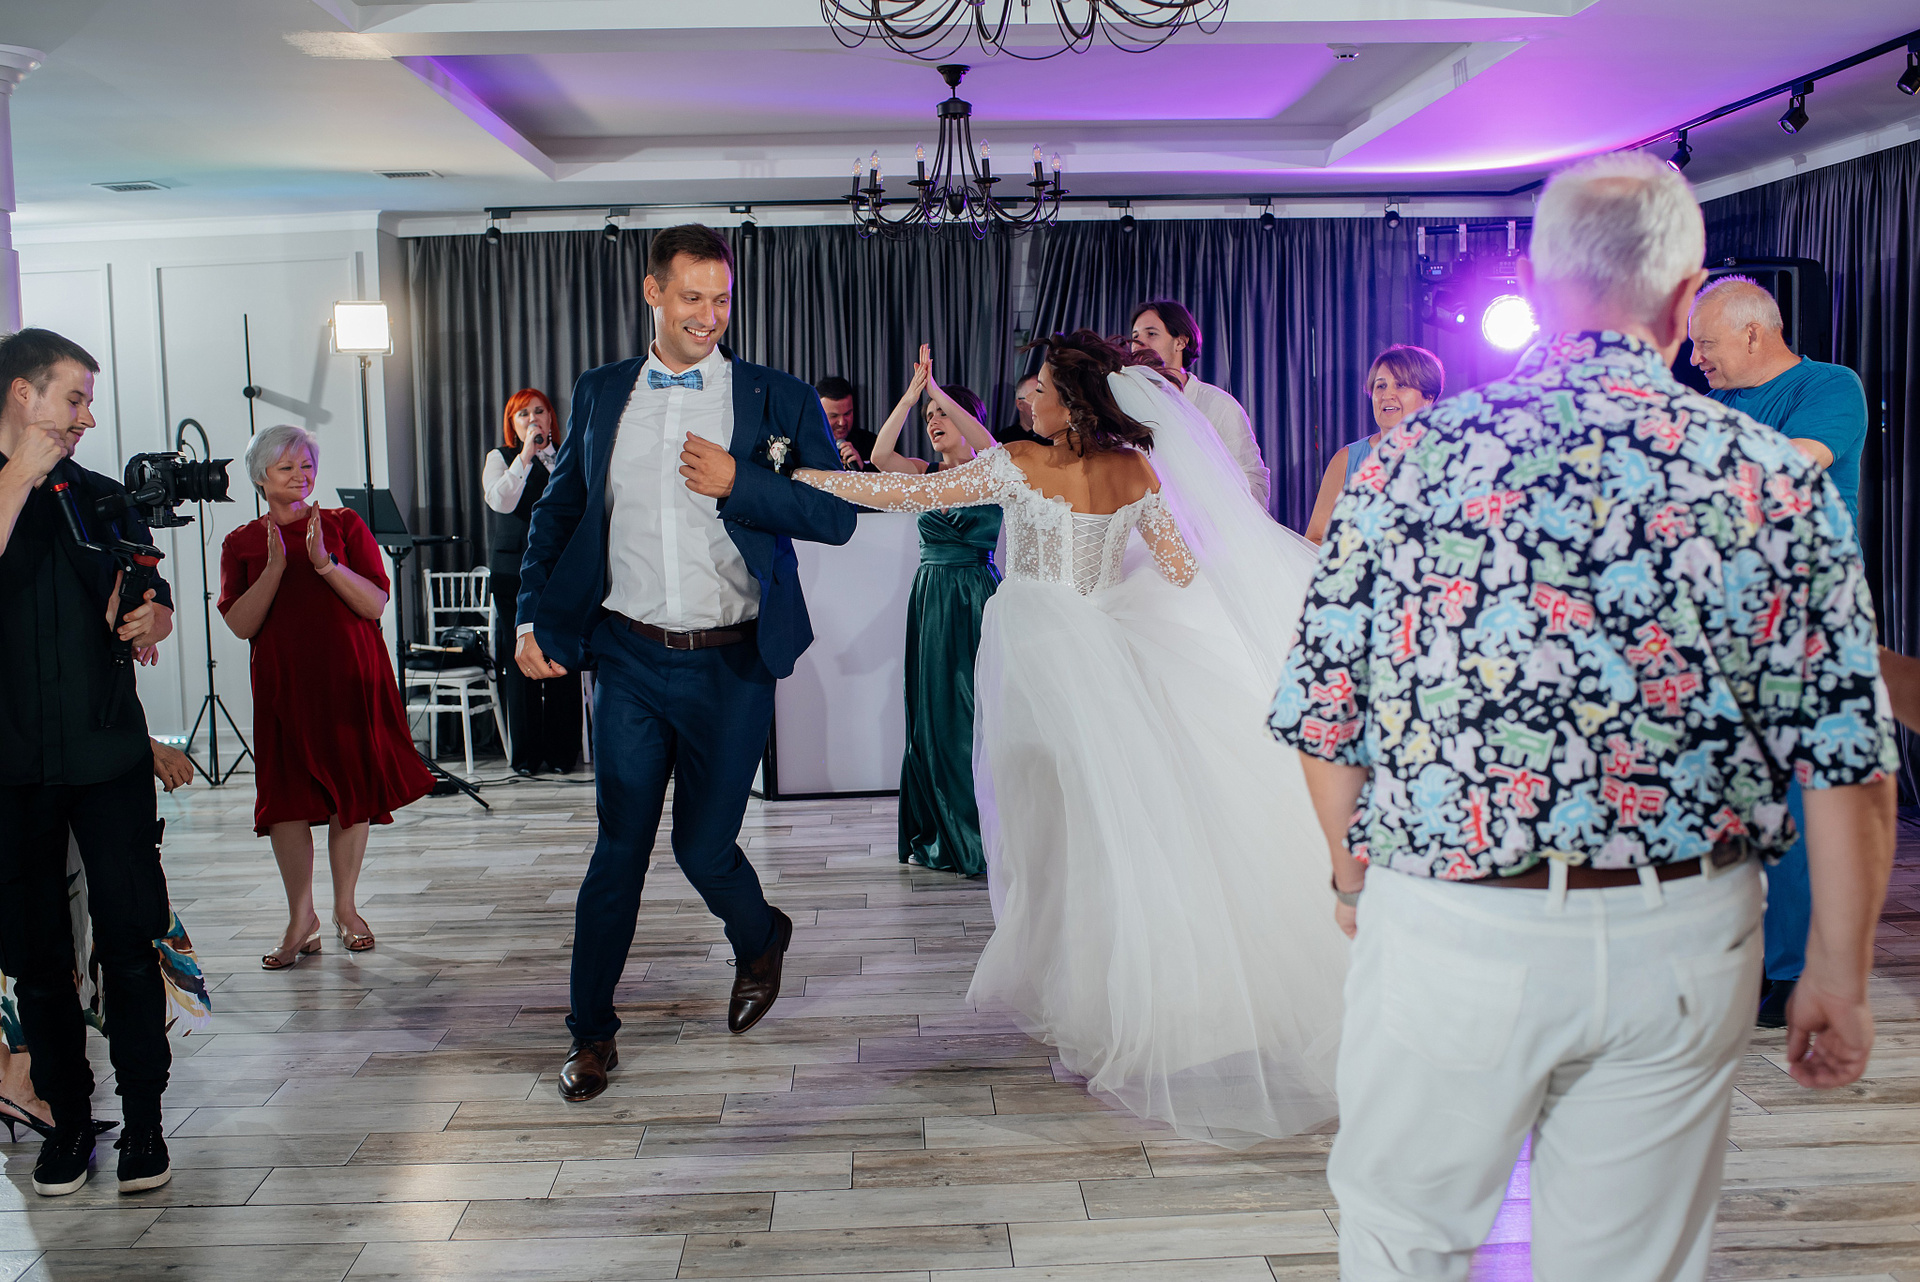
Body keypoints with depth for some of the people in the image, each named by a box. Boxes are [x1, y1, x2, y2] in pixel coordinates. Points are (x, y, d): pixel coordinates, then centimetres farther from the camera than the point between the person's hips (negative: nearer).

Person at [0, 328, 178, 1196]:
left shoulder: (102, 499, 12)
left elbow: (157, 600, 18)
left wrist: (150, 620, -4)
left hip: (110, 757, 2)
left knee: (129, 940, 0)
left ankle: (143, 1117, 10)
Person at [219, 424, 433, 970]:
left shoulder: (345, 525, 5)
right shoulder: (242, 544, 8)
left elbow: (375, 604, -5)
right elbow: (240, 624, -4)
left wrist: (325, 562, -17)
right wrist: (275, 566, -14)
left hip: (352, 681, 0)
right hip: (284, 687, 0)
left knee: (353, 794, 4)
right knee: (287, 797, -4)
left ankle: (345, 908, 18)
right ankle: (301, 918, 5)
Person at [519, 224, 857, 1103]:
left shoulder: (778, 399, 0)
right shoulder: (600, 395, 8)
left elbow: (838, 515, -5)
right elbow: (556, 510, 15)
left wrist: (738, 484, -16)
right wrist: (533, 618, 6)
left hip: (731, 666, -2)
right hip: (629, 658, 2)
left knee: (703, 844, 4)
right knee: (618, 849, 6)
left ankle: (760, 940, 39)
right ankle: (591, 1031, 22)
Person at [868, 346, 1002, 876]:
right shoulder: (926, 473, 10)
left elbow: (989, 447, -23)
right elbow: (881, 456, -9)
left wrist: (937, 391, -23)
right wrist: (912, 394, -17)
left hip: (977, 598, -4)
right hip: (932, 598, 4)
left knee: (978, 709, -3)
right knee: (933, 712, 6)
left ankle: (986, 837, 7)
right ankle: (943, 836, 17)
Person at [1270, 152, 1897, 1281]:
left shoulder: (1411, 456, -6)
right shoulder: (1777, 477, -4)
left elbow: (1323, 719, -2)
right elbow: (1853, 767, -3)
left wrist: (1355, 877, 16)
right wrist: (1839, 974, 9)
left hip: (1449, 930, -1)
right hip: (1681, 949, 1)